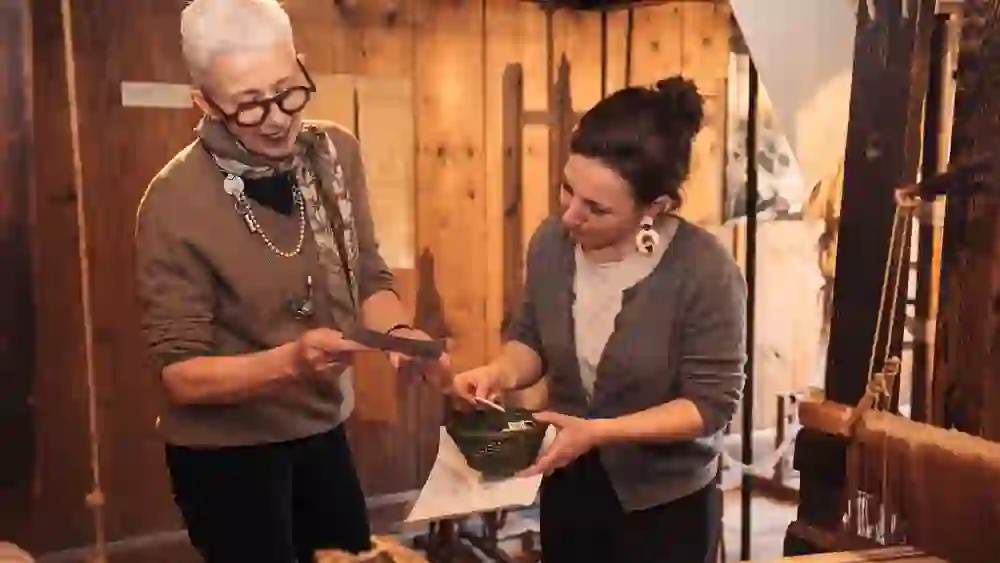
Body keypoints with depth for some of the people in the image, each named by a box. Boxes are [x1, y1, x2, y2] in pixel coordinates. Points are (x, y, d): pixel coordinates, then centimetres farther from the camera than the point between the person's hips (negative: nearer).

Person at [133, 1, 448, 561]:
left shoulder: (336, 152, -7)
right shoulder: (176, 202, -22)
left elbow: (369, 277, 1)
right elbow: (181, 374, -19)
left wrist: (398, 332, -20)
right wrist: (290, 361, -34)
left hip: (323, 429, 5)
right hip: (225, 451, -5)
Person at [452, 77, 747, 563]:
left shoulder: (706, 273, -25)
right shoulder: (551, 243, -10)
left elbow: (711, 403, -21)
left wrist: (597, 432, -28)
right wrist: (502, 372, -16)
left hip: (667, 500, -4)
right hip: (568, 486, 5)